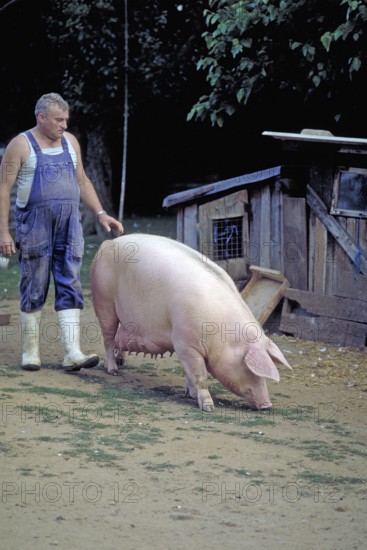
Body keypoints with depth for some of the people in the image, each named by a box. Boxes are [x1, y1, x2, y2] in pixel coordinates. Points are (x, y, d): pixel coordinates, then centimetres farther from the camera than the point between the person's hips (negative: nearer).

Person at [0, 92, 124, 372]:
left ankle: (72, 353, -8)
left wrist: (101, 214, 13)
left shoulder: (70, 142, 13)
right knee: (34, 291, 2)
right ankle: (30, 351, 12)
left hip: (69, 226, 4)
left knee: (70, 289, -4)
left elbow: (82, 181, 23)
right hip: (35, 227, -4)